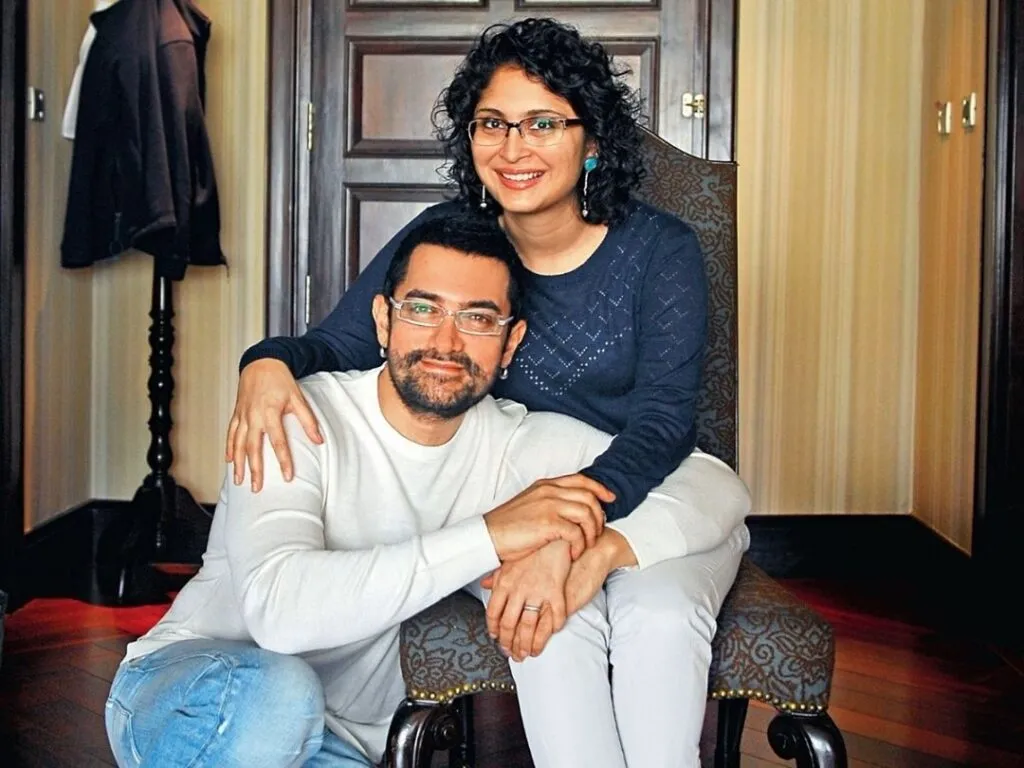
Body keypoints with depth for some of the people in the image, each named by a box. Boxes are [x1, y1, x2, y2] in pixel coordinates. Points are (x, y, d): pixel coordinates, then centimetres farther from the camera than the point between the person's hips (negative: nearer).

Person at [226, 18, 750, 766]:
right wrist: (269, 361, -30)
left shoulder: (660, 249, -9)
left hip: (652, 500, 0)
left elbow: (664, 419, -18)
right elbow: (339, 344, -5)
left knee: (662, 616, -32)